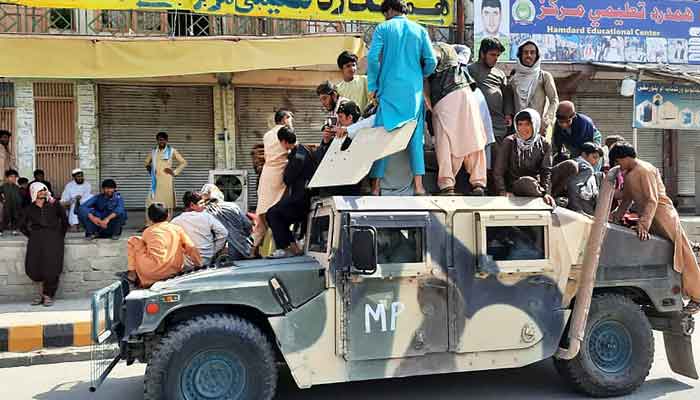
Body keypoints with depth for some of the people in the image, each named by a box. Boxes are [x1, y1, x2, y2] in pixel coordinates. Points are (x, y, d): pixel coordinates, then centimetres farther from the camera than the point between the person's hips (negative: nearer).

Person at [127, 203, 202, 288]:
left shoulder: (147, 231, 4)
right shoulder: (177, 228, 6)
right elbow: (191, 248, 2)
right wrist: (199, 265, 13)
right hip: (175, 271, 2)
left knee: (133, 240, 15)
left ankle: (132, 273, 19)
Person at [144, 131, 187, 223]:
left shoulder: (172, 151, 3)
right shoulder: (153, 152, 14)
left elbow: (184, 162, 4)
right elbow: (146, 162, 29)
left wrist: (175, 172, -1)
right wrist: (148, 167, 10)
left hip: (166, 181, -3)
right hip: (155, 181, 3)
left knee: (167, 204, -4)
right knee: (151, 204, -2)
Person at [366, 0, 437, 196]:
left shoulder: (383, 28, 4)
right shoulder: (420, 30, 10)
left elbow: (373, 58, -7)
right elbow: (431, 61, 3)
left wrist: (373, 86, 0)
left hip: (389, 89, -2)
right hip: (414, 91, 2)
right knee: (416, 135, 5)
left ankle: (376, 186, -1)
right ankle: (418, 185, -1)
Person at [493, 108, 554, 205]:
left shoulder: (544, 145, 2)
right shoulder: (509, 142, -4)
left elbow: (546, 172, -4)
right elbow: (498, 172, -4)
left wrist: (546, 192, -20)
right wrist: (503, 192, -17)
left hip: (536, 185, 3)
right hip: (514, 187, -3)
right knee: (527, 182, -35)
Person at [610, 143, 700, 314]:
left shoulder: (644, 170, -16)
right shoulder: (628, 175, 12)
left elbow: (652, 200, -24)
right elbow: (626, 199, 16)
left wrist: (643, 224, -31)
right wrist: (616, 216, 2)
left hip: (663, 216, -9)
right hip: (647, 218, 9)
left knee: (681, 256, -2)